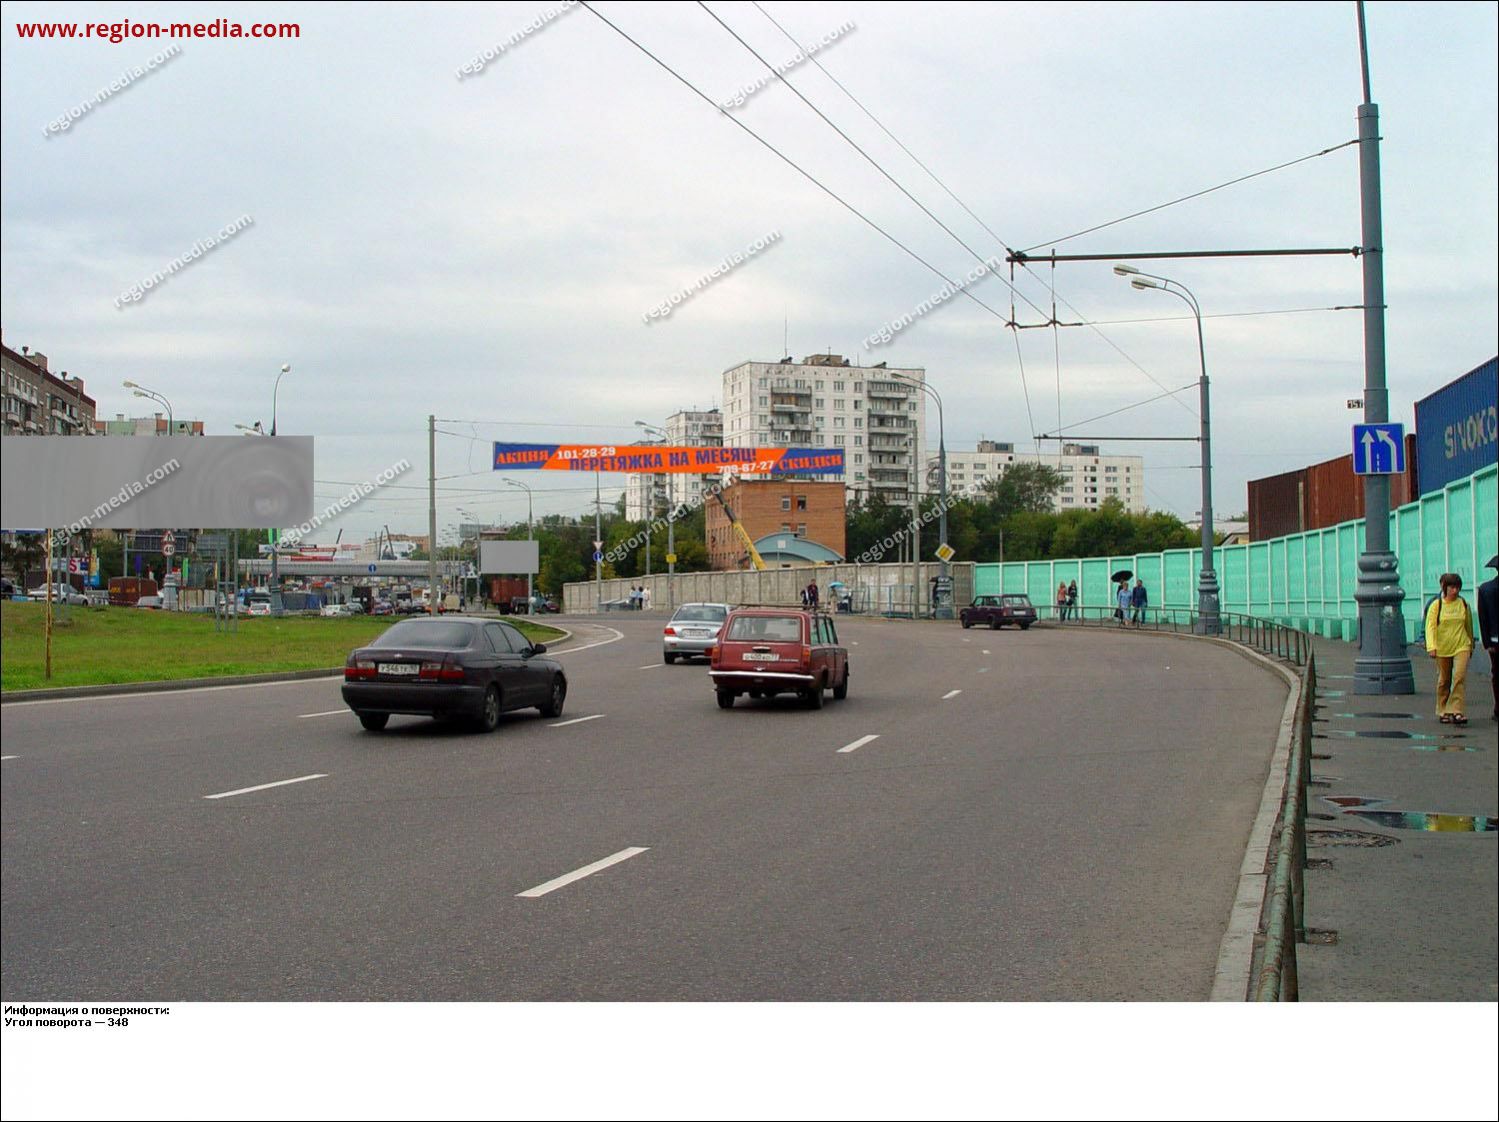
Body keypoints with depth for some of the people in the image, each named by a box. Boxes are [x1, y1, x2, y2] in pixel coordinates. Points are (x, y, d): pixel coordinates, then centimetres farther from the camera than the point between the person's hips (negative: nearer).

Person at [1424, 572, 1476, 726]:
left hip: (1461, 647, 1)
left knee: (1460, 676, -16)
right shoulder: (1436, 605, -2)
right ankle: (1443, 711, 21)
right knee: (1444, 681, 8)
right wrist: (1431, 647, -18)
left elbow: (1469, 626, 18)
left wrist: (1471, 645, 24)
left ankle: (1455, 710, -16)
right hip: (1443, 648, -1)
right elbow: (1430, 627, -7)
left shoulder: (1463, 604, 6)